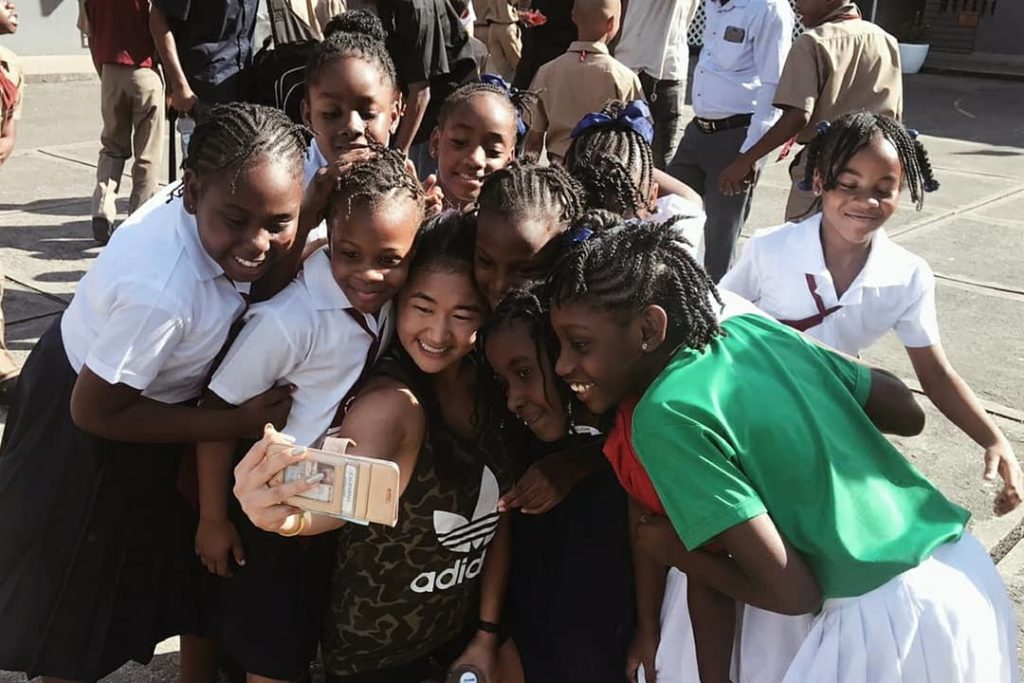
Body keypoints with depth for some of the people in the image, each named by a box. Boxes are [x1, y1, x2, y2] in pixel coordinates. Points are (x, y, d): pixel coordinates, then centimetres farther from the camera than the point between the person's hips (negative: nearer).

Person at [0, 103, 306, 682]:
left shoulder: (204, 205, -22)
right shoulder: (162, 293, -42)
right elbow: (95, 411, -27)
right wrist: (238, 423, -27)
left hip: (138, 384, 8)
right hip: (87, 440, -7)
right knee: (78, 596, 18)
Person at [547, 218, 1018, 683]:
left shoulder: (666, 414, -18)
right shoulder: (756, 328, 2)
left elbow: (792, 592, -17)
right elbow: (908, 414, 11)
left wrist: (676, 552, -1)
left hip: (889, 623, -7)